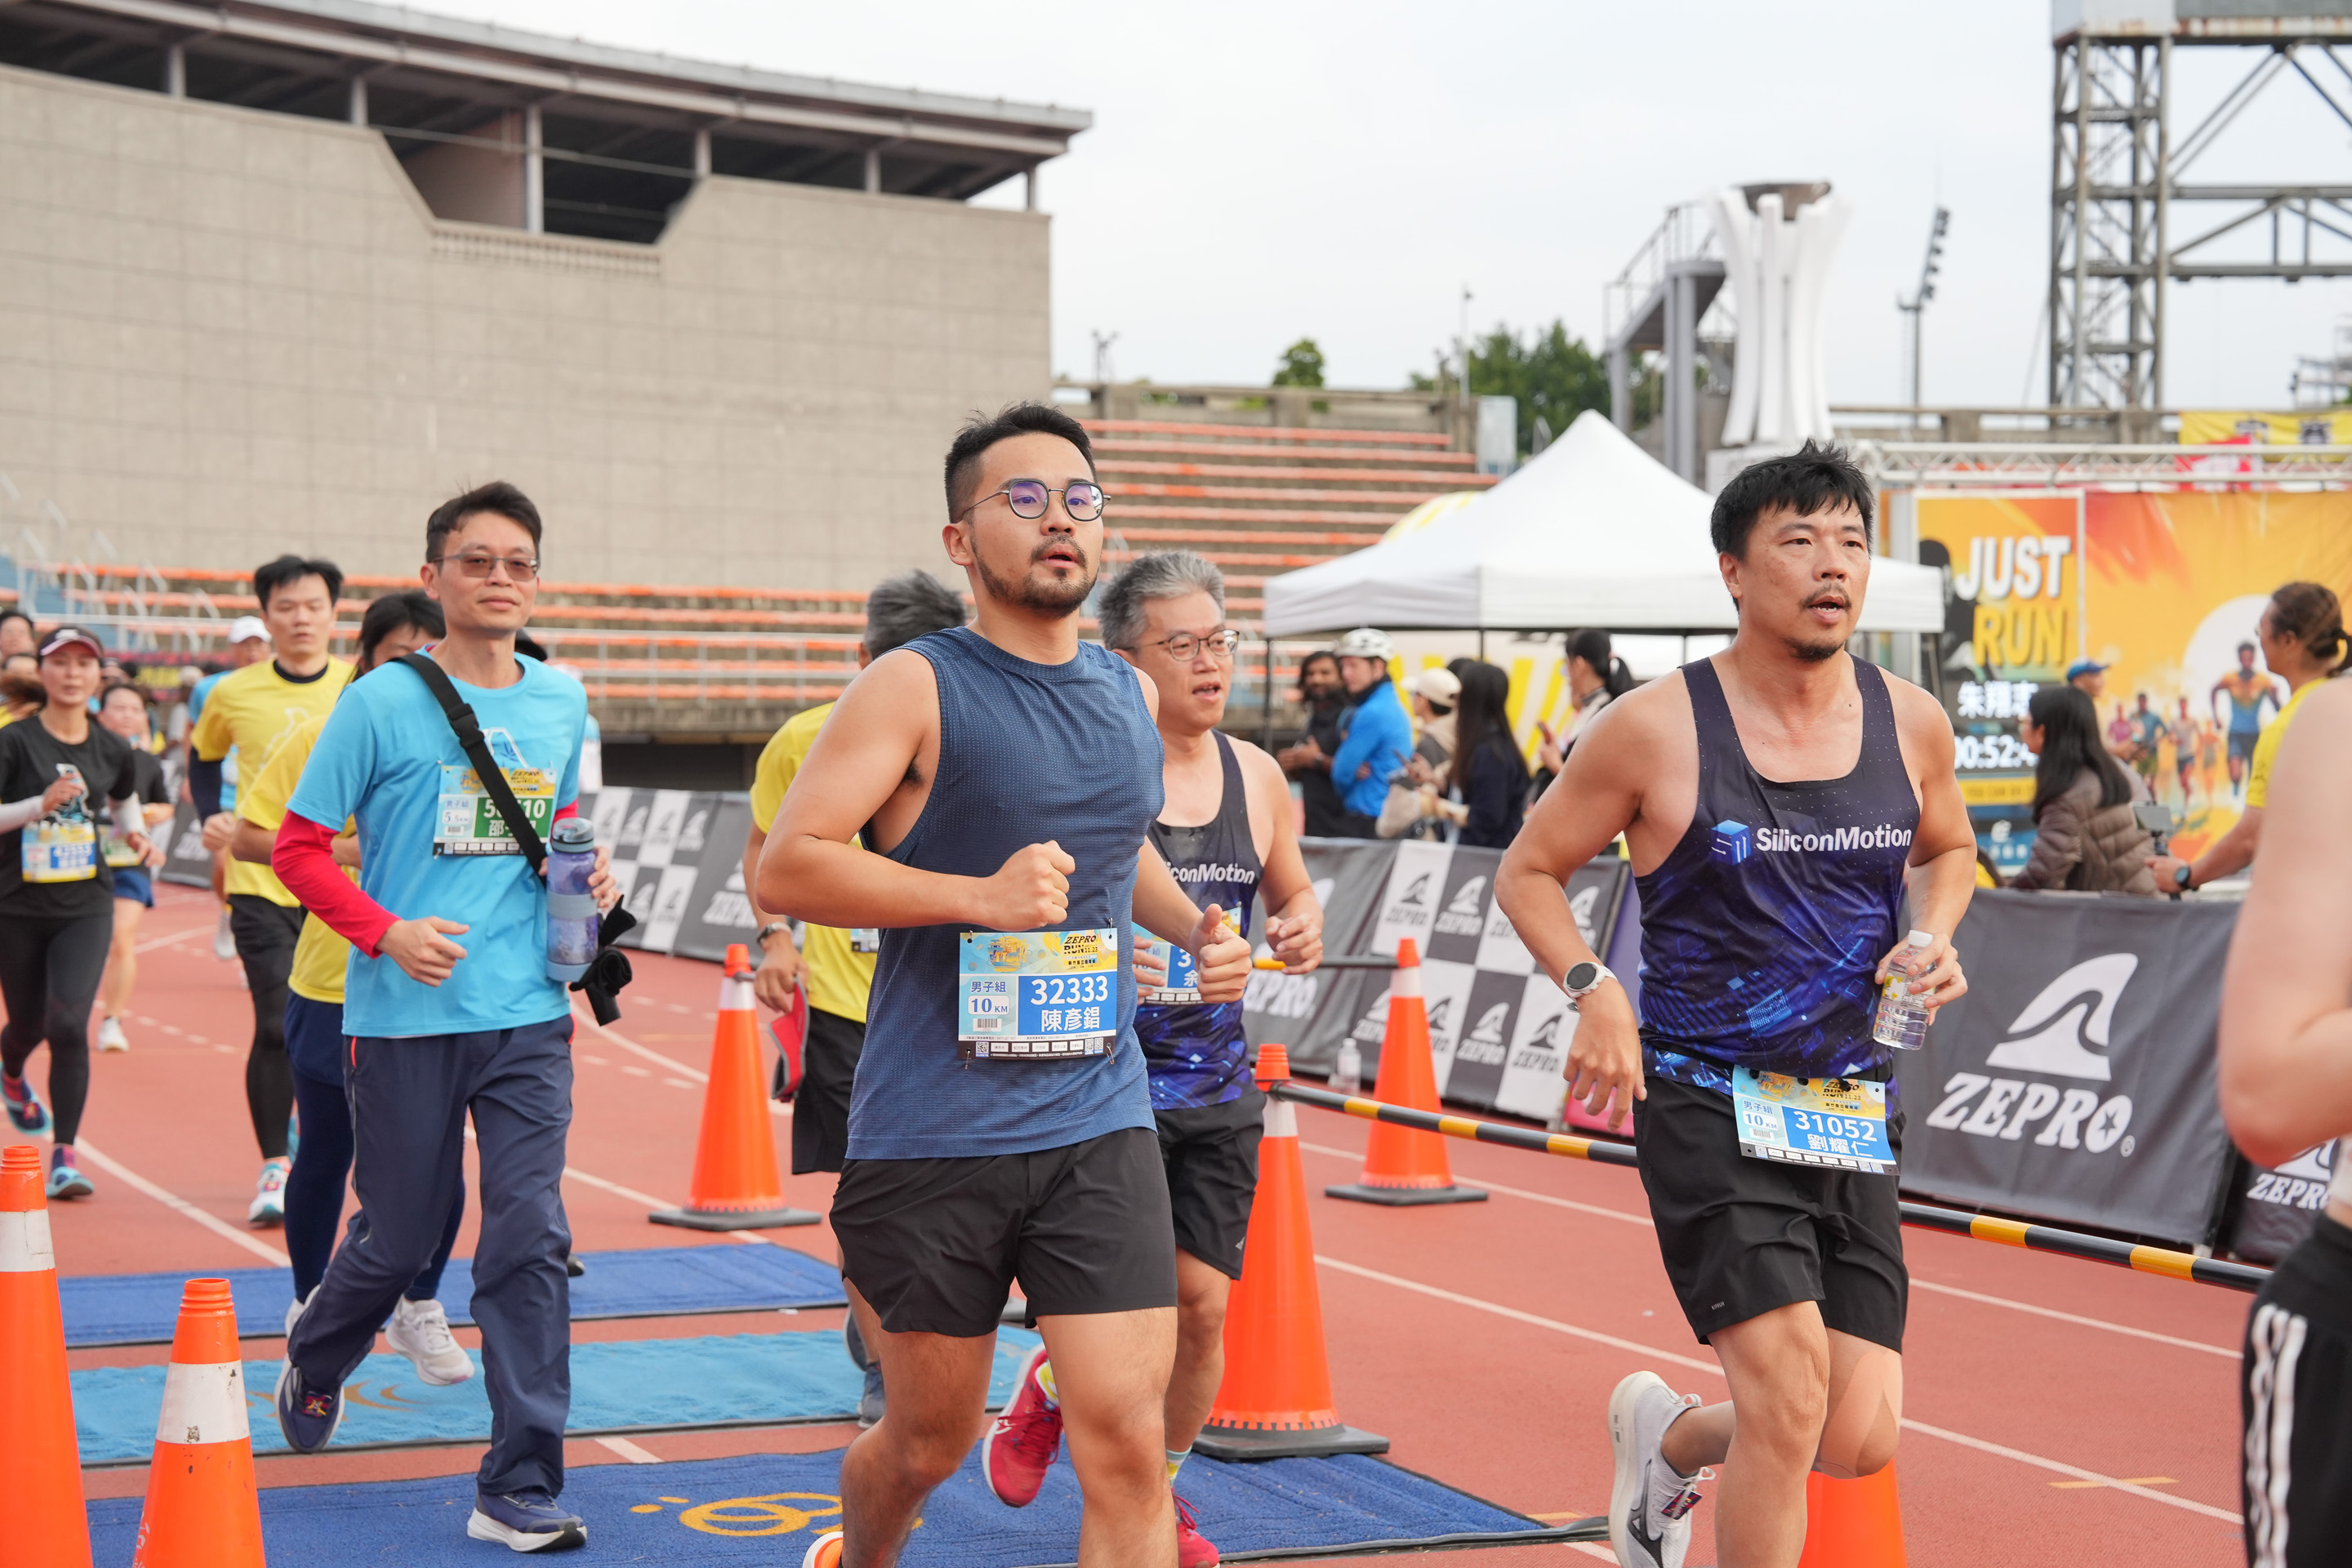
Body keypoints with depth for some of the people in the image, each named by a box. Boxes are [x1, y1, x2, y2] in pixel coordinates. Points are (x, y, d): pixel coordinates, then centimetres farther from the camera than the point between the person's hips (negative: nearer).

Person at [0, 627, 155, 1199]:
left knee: (69, 1025, -15)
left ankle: (64, 1156, -9)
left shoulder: (111, 750, 2)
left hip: (86, 906, 1)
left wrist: (134, 835, 3)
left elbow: (125, 800, 23)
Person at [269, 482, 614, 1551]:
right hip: (404, 1019, -2)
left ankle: (519, 1490, -1)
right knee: (399, 1237, 9)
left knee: (530, 1236, -7)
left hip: (528, 1019, 2)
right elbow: (299, 846, -3)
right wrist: (387, 933, -16)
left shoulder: (561, 703, 7)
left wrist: (587, 877, 1)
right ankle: (315, 1358, 43)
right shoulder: (382, 704, -6)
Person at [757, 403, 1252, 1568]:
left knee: (1126, 1441, -8)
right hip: (932, 1133, -4)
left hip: (1097, 1125, 4)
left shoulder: (1130, 696, 11)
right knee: (931, 1441, 11)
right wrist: (979, 895, -24)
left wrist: (1192, 925, 13)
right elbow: (784, 869, -15)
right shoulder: (915, 687, -7)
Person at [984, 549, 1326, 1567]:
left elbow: (1292, 891, 22)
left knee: (1203, 1304, 4)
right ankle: (1045, 1389, 29)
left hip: (1219, 1084, 5)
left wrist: (1304, 929, 0)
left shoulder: (1255, 775, 6)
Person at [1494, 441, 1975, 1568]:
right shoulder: (1657, 728, -8)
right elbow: (1527, 872, 2)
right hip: (1705, 1102, -5)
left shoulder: (1910, 724, 3)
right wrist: (1594, 991, -14)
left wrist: (1933, 935, 3)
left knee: (1859, 1438, 1)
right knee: (1790, 1392, -17)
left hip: (1853, 1107, 5)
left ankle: (1667, 1435, 33)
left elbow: (1947, 849, 24)